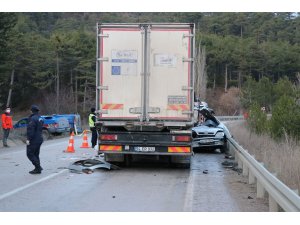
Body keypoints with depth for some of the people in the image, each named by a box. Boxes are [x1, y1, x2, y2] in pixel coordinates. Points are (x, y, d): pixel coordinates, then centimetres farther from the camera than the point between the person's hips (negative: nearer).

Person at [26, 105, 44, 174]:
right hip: (39, 139, 9)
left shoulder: (33, 118, -19)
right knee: (36, 154, 17)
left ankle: (38, 168, -5)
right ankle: (38, 168, 16)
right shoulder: (40, 118, 11)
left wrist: (28, 139, -21)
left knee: (30, 154, -2)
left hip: (33, 140, -9)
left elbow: (30, 130, -23)